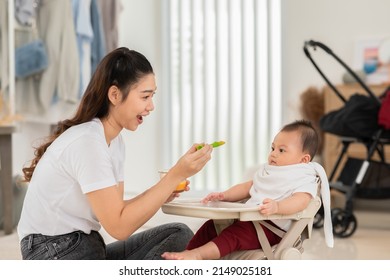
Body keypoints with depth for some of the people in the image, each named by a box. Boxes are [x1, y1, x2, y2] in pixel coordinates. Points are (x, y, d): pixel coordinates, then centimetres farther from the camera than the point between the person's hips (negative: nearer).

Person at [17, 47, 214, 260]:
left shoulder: (115, 141, 10)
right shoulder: (87, 142, -19)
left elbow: (113, 212, 7)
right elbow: (118, 227, -21)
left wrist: (159, 193, -8)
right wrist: (176, 174, -23)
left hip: (92, 248, 9)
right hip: (56, 257, -9)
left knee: (179, 235, -4)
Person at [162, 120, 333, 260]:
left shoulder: (304, 178, -7)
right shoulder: (266, 171, 21)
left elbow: (301, 200, -26)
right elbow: (247, 187, 27)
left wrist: (277, 206, -45)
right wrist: (223, 196, 10)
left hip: (272, 226, -9)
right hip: (247, 218, 9)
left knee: (234, 233, -32)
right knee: (211, 225, -2)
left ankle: (197, 254, -46)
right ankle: (188, 252, -7)